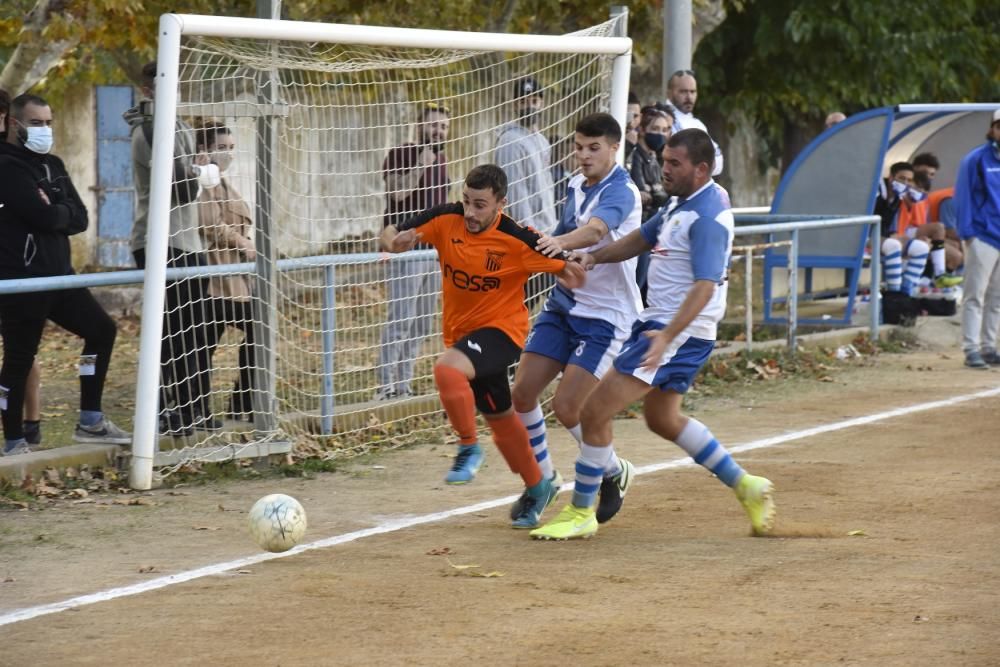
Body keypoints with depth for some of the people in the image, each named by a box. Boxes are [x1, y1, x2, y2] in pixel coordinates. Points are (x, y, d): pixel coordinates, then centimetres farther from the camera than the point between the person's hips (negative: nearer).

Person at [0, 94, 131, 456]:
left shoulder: (53, 165, 15)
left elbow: (80, 218, 7)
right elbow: (43, 216, -23)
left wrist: (53, 212, -11)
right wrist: (63, 212, -2)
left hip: (58, 275, 9)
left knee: (101, 330, 8)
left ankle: (90, 422, 15)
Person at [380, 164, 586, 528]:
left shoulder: (518, 240, -21)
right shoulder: (446, 220, -11)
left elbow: (563, 266, -11)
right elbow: (392, 235, -8)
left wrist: (570, 271, -34)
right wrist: (395, 241, -31)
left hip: (502, 328, -6)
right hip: (461, 331, 6)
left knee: (447, 368, -34)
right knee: (498, 415, 20)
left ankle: (469, 448, -13)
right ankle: (537, 486, 41)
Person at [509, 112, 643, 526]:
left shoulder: (622, 192, -17)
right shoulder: (575, 186, 8)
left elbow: (595, 229, -39)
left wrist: (562, 241, -57)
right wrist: (539, 244, 6)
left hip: (606, 315, -8)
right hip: (564, 305, 8)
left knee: (567, 408, -12)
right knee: (522, 394, 1)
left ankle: (614, 474, 15)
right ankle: (543, 480, 22)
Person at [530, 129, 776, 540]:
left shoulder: (708, 217, -20)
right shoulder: (682, 204, 11)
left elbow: (705, 286, -28)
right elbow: (641, 239, 24)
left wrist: (667, 337, -38)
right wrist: (595, 256, 5)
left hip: (681, 332, -11)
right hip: (659, 324, 11)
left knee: (597, 410, -11)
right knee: (663, 419, 25)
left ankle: (581, 513, -1)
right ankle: (746, 487, 31)